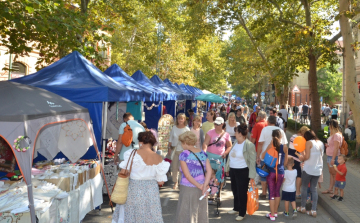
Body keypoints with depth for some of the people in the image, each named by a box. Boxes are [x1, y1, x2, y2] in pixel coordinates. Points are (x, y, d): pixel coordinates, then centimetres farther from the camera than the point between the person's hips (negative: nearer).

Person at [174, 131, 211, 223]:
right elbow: (209, 171, -5)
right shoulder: (203, 153, 4)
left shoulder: (184, 155, -10)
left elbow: (187, 175, -15)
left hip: (188, 189, -5)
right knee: (202, 216, 16)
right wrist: (204, 186, -11)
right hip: (201, 190, 5)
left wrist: (200, 187, -10)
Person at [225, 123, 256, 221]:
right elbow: (230, 156, 16)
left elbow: (252, 161, -16)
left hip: (243, 172, -8)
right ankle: (236, 208, 38)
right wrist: (227, 168, 20)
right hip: (233, 170, 8)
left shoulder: (249, 145, -16)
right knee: (235, 190, 19)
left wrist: (252, 175, -18)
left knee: (242, 193, 2)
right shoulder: (235, 143, 8)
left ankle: (242, 213, 17)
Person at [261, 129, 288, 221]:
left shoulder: (270, 146, -9)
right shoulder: (284, 147, -5)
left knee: (271, 193, 6)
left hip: (271, 172, -1)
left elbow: (262, 157, -7)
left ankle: (272, 215, 10)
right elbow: (285, 162, 2)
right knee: (277, 192, 16)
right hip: (280, 172, 1)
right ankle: (275, 212, 29)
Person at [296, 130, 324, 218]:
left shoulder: (309, 143, -9)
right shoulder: (321, 143, 10)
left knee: (304, 187, 10)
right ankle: (314, 210, 9)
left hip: (308, 169, -6)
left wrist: (302, 158, 3)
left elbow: (307, 156, -17)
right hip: (318, 170, 6)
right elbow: (320, 155, 15)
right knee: (314, 189, 10)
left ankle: (303, 207, 19)